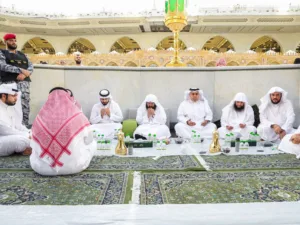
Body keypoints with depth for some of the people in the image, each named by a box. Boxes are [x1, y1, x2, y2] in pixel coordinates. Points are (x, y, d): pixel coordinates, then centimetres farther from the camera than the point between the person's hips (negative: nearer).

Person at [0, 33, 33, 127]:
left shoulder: (22, 54, 24)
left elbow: (31, 67, 12)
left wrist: (24, 74, -10)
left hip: (24, 83, 4)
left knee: (25, 107, -3)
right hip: (10, 83, -4)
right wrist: (21, 70, -15)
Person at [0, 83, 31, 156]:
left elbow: (18, 126, 10)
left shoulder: (11, 107, 9)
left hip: (12, 137, 9)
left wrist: (30, 133, -7)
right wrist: (28, 136, -21)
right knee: (21, 139, -33)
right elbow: (6, 131, -24)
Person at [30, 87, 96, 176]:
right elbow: (88, 140, 6)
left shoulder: (40, 117, -3)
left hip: (42, 168, 3)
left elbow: (34, 145, 10)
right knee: (92, 143, 22)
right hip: (73, 166, -3)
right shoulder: (77, 116, -8)